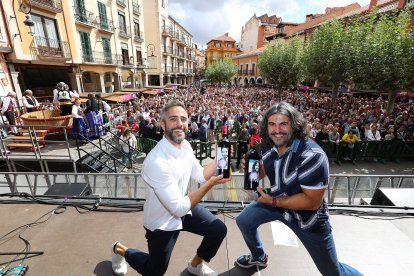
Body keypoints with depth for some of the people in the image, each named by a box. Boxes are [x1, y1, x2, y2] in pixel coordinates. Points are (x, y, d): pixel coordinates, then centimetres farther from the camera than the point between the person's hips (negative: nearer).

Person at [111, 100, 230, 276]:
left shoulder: (185, 145, -11)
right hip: (162, 221, -6)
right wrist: (211, 184, -33)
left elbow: (200, 175, 1)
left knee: (219, 230, 7)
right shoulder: (157, 161, -36)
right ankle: (120, 250, 45)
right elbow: (179, 208, -32)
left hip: (184, 208, 6)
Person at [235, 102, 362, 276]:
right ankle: (259, 257, 37)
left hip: (308, 215, -5)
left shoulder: (312, 156, -33)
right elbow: (263, 170, 8)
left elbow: (312, 201, -29)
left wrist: (272, 201, -27)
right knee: (244, 221, 8)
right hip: (277, 201, 6)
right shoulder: (267, 146, -12)